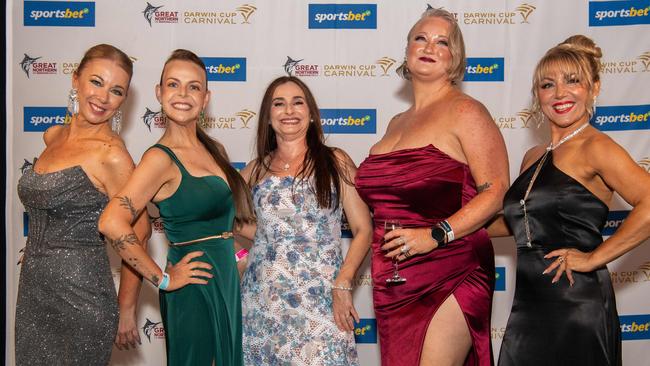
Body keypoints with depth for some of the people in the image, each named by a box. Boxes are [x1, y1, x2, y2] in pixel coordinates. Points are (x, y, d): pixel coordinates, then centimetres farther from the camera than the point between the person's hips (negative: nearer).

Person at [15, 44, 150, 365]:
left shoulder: (111, 154, -16)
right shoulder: (53, 136, 6)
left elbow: (138, 233, -12)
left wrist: (126, 309, -7)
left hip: (80, 296, -7)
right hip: (33, 291, 7)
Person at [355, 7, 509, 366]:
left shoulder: (465, 112, -5)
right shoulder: (397, 123, 17)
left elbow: (497, 191, -13)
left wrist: (436, 235, -21)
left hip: (448, 277, -7)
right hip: (392, 283, 7)